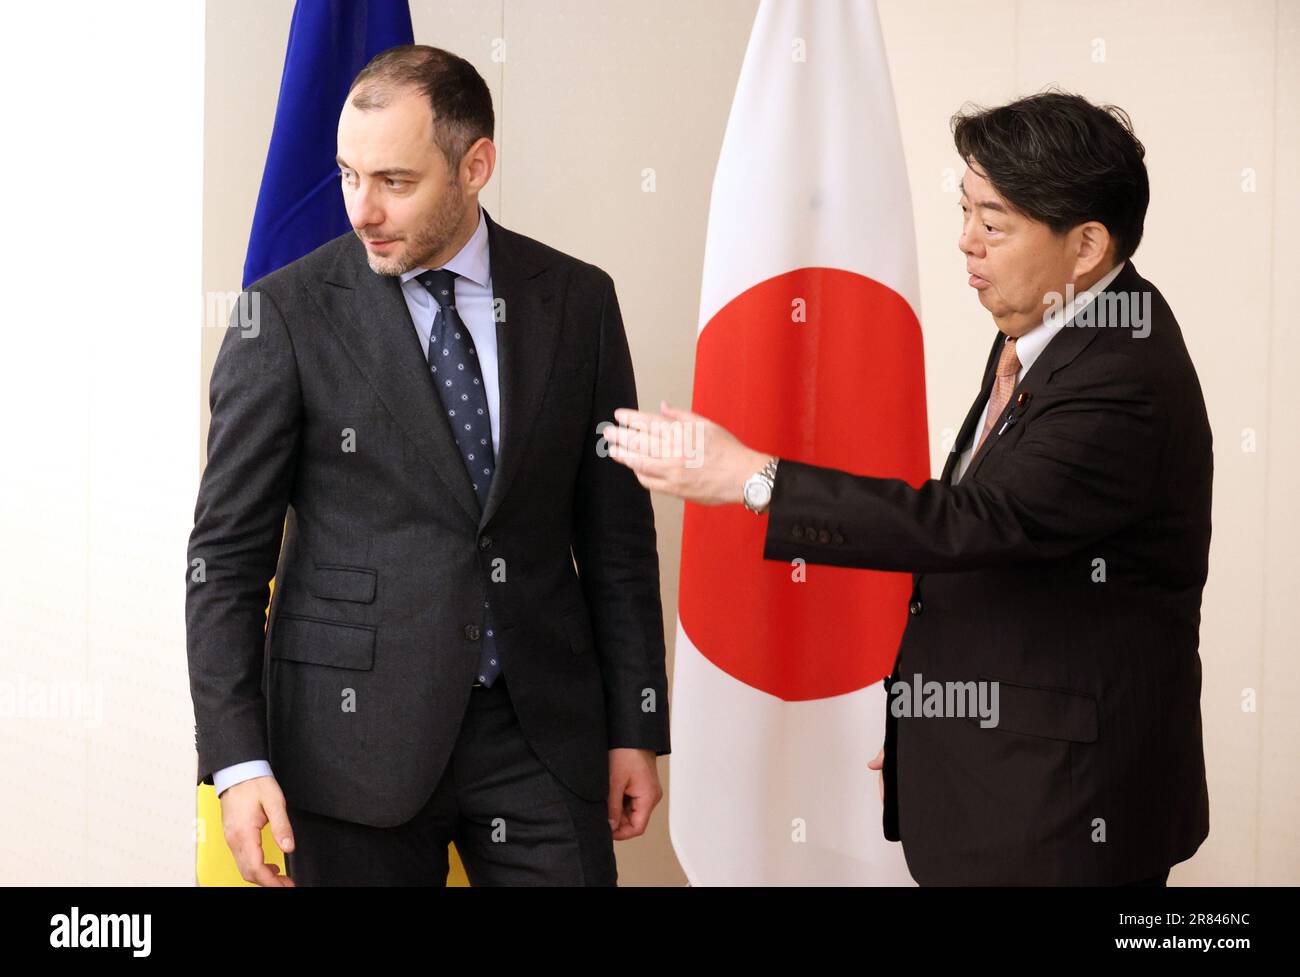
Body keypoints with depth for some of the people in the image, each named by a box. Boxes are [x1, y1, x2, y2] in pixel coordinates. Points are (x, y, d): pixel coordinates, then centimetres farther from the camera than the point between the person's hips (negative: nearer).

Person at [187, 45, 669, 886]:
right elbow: (227, 554, -4)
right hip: (356, 733, -2)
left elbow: (615, 530, 8)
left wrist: (636, 725, 6)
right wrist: (237, 761, -11)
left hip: (542, 728, 2)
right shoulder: (288, 313, -5)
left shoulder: (577, 301, 3)